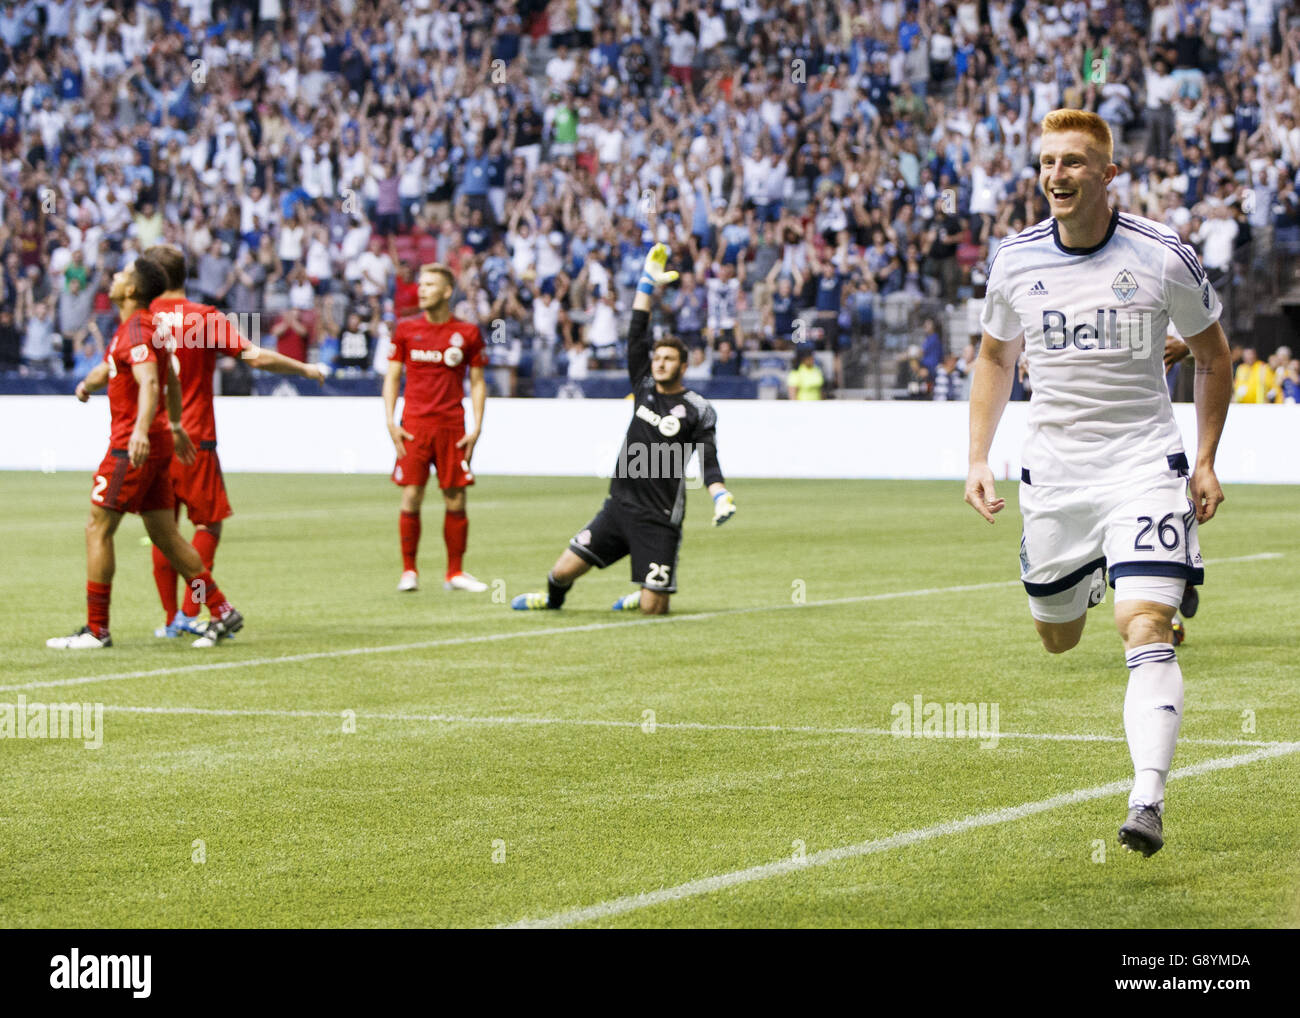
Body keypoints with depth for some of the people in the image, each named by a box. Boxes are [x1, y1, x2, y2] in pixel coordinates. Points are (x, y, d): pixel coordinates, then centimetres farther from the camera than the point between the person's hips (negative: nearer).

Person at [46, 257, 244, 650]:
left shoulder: (136, 331, -15)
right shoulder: (149, 326, 16)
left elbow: (150, 383, -31)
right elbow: (171, 379, 31)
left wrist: (141, 429, -45)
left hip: (133, 446, -10)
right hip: (157, 444, 10)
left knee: (98, 529, -5)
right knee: (165, 534, 11)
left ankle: (96, 630, -3)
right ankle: (221, 612, 10)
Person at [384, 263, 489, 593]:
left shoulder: (467, 333, 4)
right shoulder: (406, 329, 6)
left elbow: (478, 383, 8)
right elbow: (392, 377, 9)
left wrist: (476, 428, 0)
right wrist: (391, 422, -1)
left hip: (452, 426, 0)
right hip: (414, 425, 0)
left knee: (456, 500, 0)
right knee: (411, 498, -5)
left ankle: (455, 572, 10)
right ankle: (409, 571, 5)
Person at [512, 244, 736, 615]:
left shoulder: (697, 410, -3)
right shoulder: (644, 388, 9)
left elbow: (709, 459, -8)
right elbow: (637, 334, 8)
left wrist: (721, 497, -26)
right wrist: (649, 282, 4)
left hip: (660, 518, -4)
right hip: (619, 505, 4)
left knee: (653, 609, -8)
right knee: (563, 571, 2)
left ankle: (646, 593, 28)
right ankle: (553, 598, 37)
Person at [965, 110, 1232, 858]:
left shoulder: (1162, 256, -9)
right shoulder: (1016, 261, -1)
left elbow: (1214, 355, 6)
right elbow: (996, 359, 16)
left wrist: (1206, 462, 1)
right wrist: (979, 459, 7)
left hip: (1145, 464, -3)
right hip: (1054, 472, 4)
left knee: (1145, 630, -19)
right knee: (1058, 637, 16)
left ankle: (1149, 801, -22)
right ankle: (1090, 575, 52)